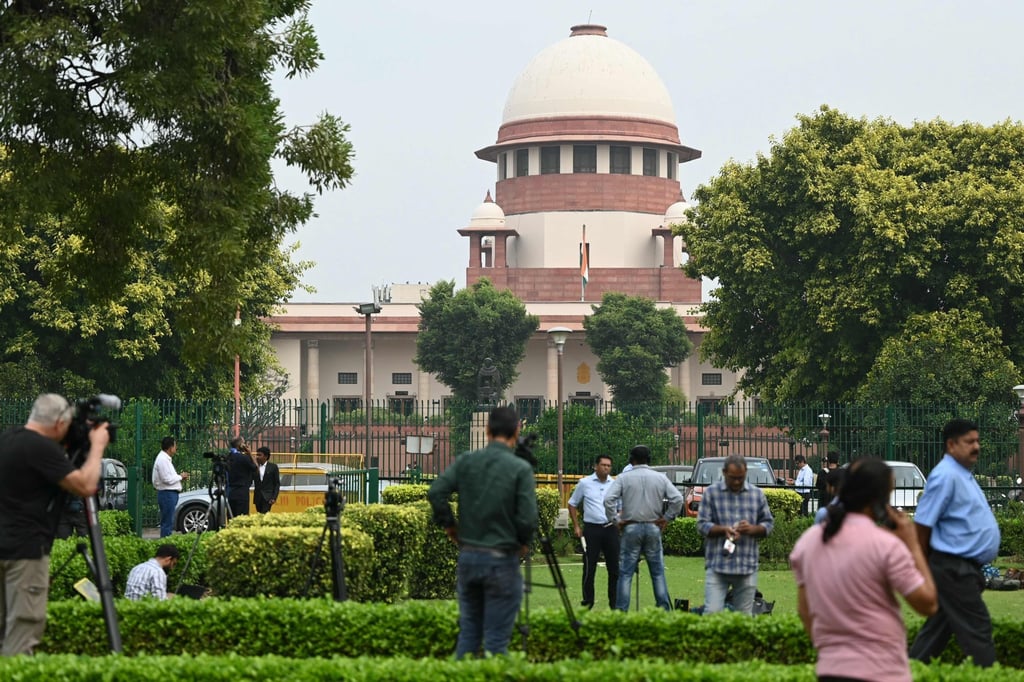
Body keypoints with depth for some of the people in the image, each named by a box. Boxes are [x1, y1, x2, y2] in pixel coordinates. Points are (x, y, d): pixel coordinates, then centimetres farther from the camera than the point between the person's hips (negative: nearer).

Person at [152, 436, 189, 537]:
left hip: (170, 493, 11)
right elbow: (167, 479, -20)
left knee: (168, 523, 13)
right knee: (167, 523, -10)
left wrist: (180, 476, 10)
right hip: (167, 493, -11)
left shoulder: (165, 458, 17)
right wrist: (180, 477, -7)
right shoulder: (162, 459, -16)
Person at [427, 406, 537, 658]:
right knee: (496, 640, 1)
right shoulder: (520, 469, -10)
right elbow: (528, 518, -15)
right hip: (501, 561, -4)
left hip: (468, 557, 4)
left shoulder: (466, 461, 1)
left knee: (468, 632, 14)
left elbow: (435, 493, -8)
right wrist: (523, 543, 5)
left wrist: (451, 528, 6)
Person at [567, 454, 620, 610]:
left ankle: (615, 603, 12)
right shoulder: (585, 483, 2)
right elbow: (572, 504, 10)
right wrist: (576, 526, 4)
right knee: (589, 568, 0)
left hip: (610, 528, 2)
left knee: (614, 567, 4)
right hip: (591, 528, -2)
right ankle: (587, 603, 7)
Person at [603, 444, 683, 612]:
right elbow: (677, 499, -4)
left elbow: (608, 499, -12)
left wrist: (615, 520, -2)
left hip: (631, 528, -2)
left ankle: (621, 610, -3)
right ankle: (664, 609, 7)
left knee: (626, 572, 1)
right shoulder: (661, 478, 4)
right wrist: (666, 518, 3)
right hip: (653, 528, 2)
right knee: (658, 572, 8)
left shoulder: (624, 478, -1)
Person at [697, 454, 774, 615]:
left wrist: (753, 529, -8)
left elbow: (768, 524, 13)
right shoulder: (711, 493, 4)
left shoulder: (757, 494, 12)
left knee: (745, 615, 4)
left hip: (747, 567, 2)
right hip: (718, 565, -2)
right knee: (712, 612, -12)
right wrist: (724, 530, -18)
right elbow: (702, 525, 0)